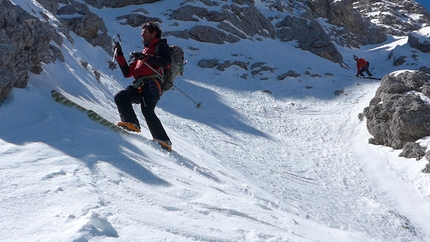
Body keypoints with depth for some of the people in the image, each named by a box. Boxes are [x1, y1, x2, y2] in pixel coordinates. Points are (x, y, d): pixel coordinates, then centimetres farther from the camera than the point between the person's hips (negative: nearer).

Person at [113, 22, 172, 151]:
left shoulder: (160, 46, 15)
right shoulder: (143, 52, 36)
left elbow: (166, 62, -10)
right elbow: (127, 73, 30)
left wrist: (145, 57, -14)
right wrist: (119, 54, 24)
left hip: (151, 84, -7)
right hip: (139, 86, 8)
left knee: (147, 111, -26)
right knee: (120, 96, -15)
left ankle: (164, 141, -28)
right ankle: (131, 124, -27)